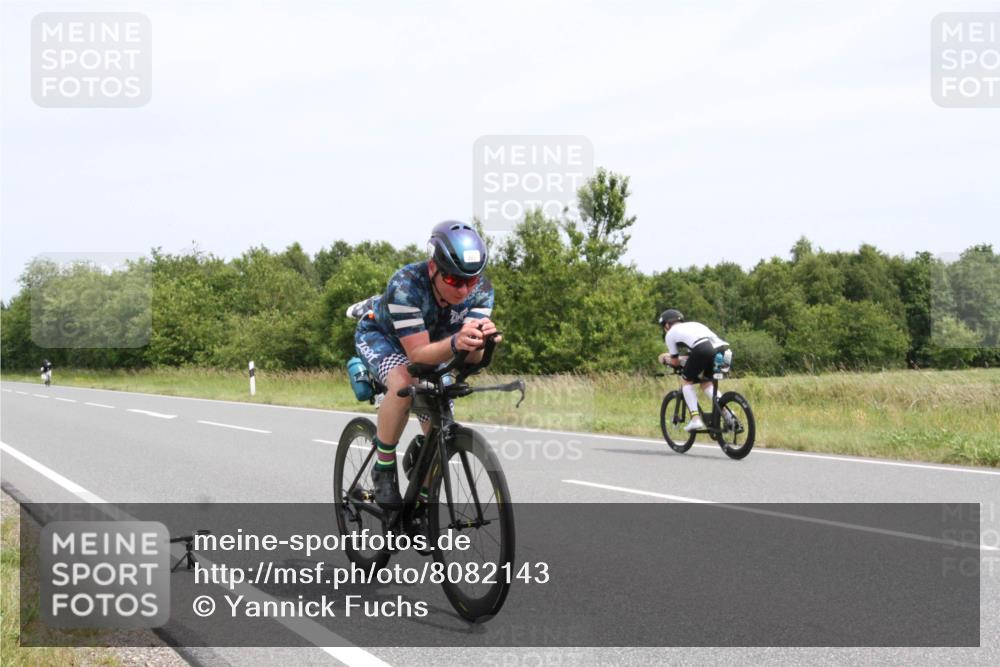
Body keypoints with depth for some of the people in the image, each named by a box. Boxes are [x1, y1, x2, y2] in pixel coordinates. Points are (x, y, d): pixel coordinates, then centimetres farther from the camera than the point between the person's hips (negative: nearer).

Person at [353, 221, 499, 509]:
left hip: (430, 343, 5)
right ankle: (384, 468, -18)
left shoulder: (480, 290, -27)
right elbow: (418, 354, -43)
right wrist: (454, 343, -63)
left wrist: (478, 341, -56)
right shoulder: (406, 285, -40)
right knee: (404, 382, -37)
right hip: (379, 335, -5)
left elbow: (472, 358, -33)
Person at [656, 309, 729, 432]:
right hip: (722, 348, 6)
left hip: (703, 350, -6)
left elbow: (675, 362, 28)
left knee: (686, 381, 17)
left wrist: (666, 359, 49)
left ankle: (696, 418, 3)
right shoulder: (693, 324, 39)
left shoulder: (670, 333, 23)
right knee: (705, 382, 26)